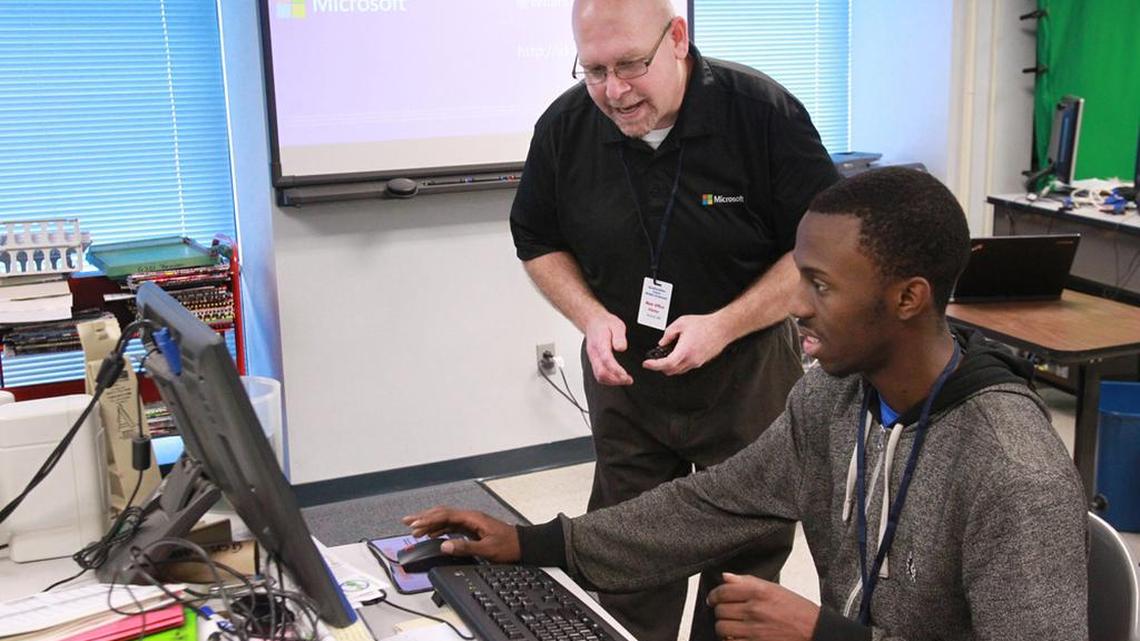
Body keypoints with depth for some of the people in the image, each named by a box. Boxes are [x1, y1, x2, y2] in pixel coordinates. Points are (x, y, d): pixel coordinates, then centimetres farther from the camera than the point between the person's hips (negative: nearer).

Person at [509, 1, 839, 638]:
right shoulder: (565, 127, -7)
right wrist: (592, 317, -11)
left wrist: (724, 326, -21)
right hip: (624, 373, 3)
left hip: (746, 374, -2)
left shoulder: (764, 112, -18)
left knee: (747, 553, 10)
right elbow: (539, 244, 7)